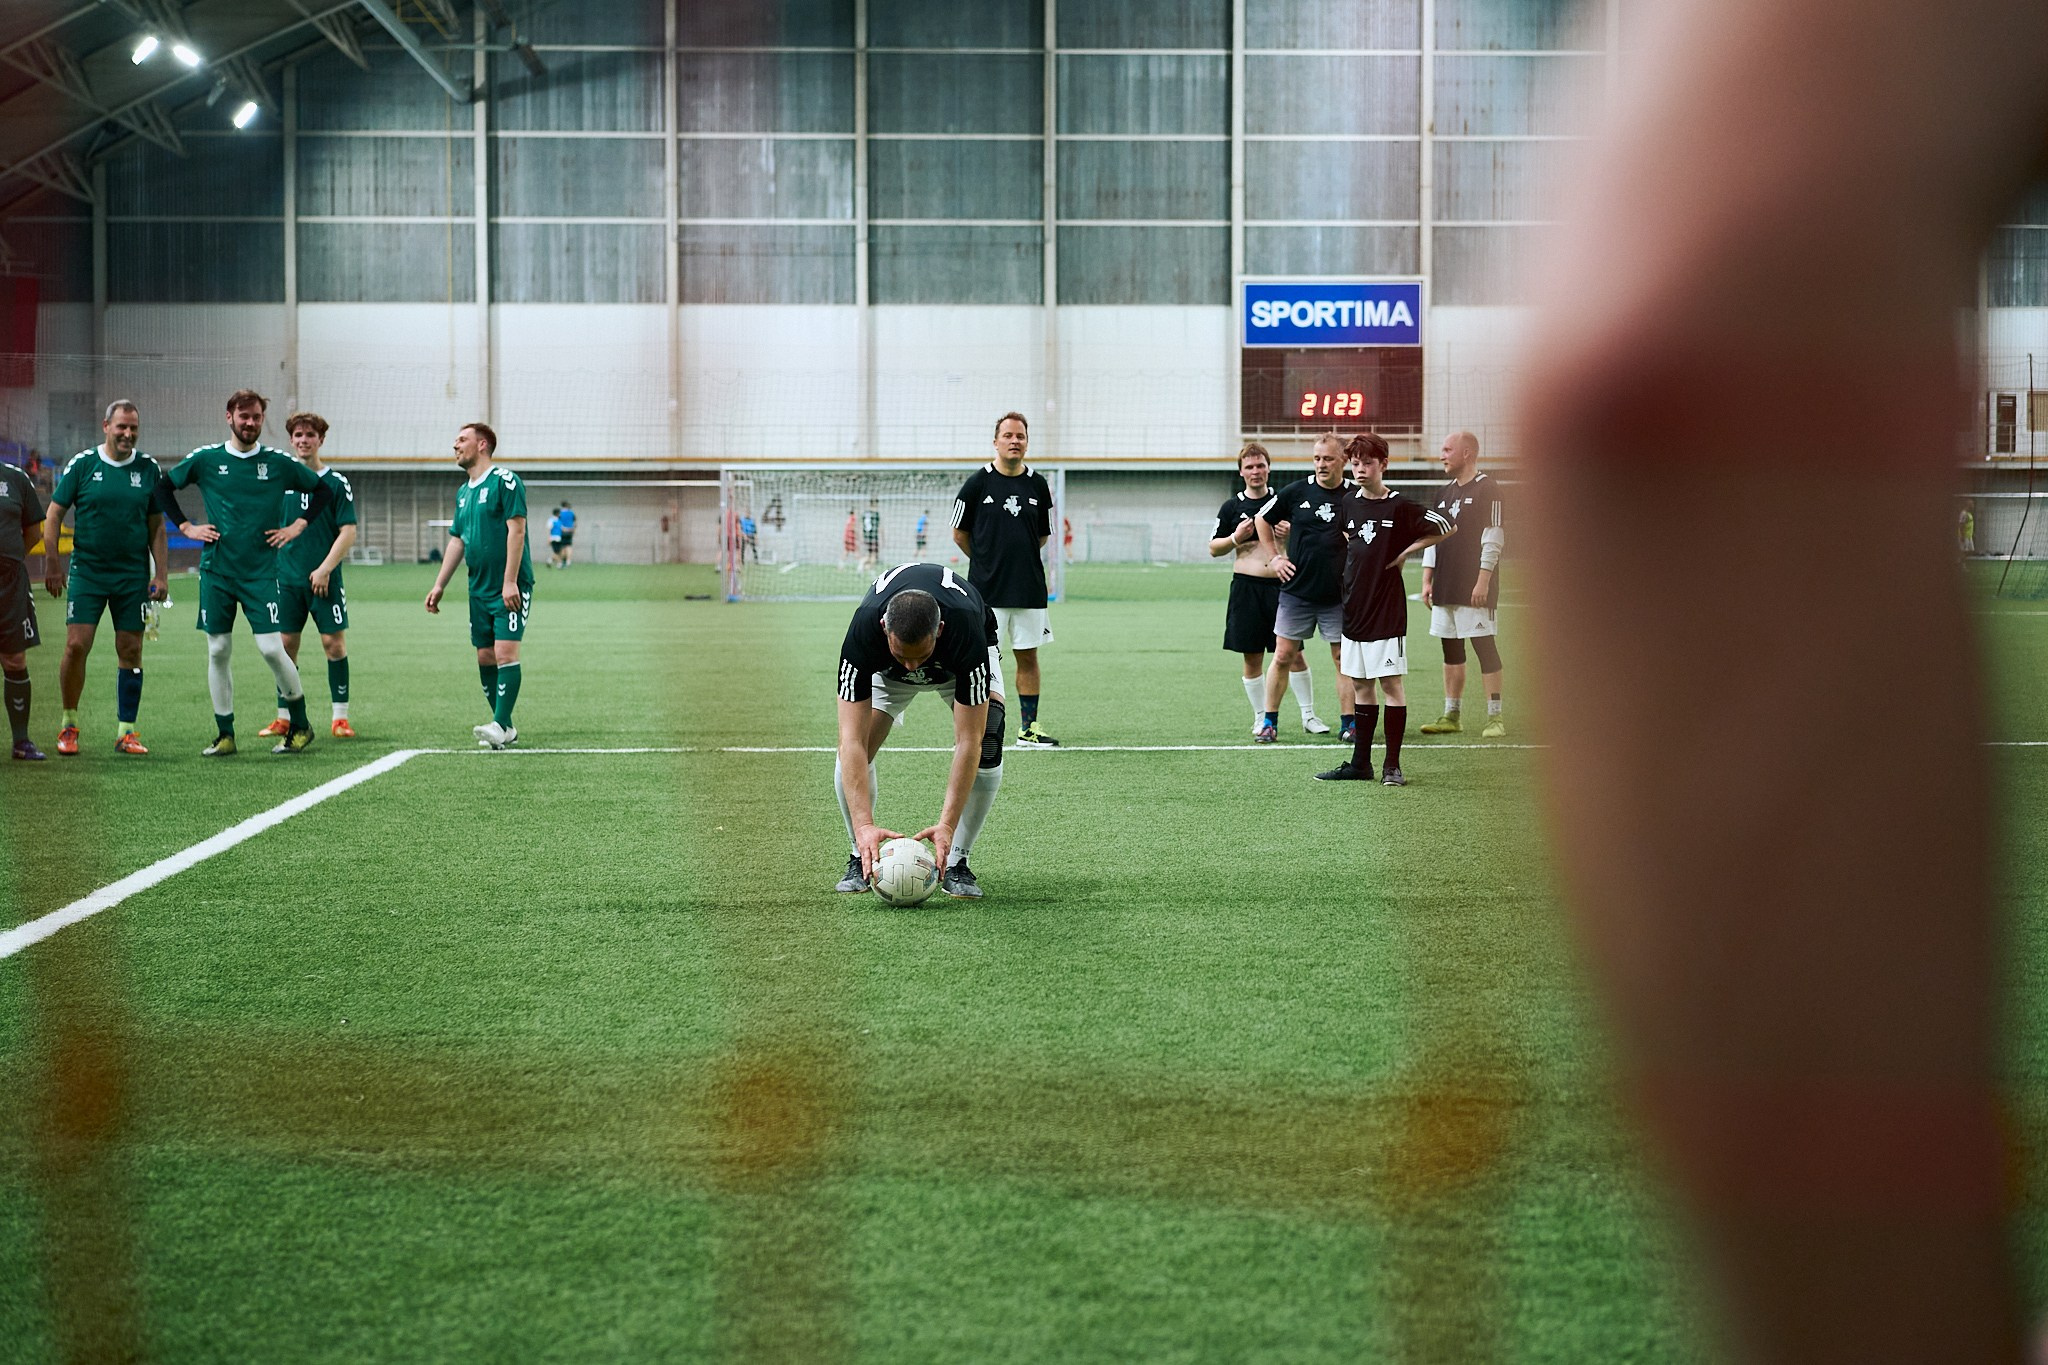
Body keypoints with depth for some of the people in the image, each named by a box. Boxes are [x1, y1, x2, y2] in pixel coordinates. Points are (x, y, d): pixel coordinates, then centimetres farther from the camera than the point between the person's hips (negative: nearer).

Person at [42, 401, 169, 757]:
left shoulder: (149, 469, 4)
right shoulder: (82, 464, -2)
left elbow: (156, 526, 10)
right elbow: (53, 515, 2)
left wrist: (161, 573, 3)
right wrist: (52, 564, -4)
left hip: (133, 576, 2)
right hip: (86, 572, -2)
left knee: (130, 651, 2)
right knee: (76, 646, -9)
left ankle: (126, 732, 9)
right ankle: (69, 725, 7)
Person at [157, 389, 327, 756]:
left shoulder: (278, 462, 2)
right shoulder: (206, 459, 3)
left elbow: (322, 489, 12)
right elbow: (164, 486, 14)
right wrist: (186, 526, 6)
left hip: (261, 571, -2)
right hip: (216, 571, 2)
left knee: (272, 649, -9)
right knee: (217, 652, 2)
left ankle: (299, 724, 8)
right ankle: (225, 735, 11)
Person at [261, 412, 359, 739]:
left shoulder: (336, 482, -1)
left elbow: (348, 533, -5)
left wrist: (325, 569, -13)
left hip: (324, 580, -3)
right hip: (286, 578, 3)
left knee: (334, 643, -4)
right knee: (285, 646, 4)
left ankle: (340, 716, 3)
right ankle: (284, 718, 11)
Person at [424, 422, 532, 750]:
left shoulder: (505, 481, -9)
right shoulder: (463, 492, 16)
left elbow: (516, 529, -15)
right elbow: (457, 541, 22)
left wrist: (510, 582, -21)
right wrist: (439, 585, 17)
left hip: (509, 589, -8)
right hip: (479, 588, 8)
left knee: (505, 652, -15)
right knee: (485, 656, 6)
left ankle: (500, 725, -18)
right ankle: (506, 728, 13)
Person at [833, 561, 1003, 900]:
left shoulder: (966, 629, -44)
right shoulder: (863, 631, -42)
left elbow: (968, 742, -41)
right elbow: (852, 740, -42)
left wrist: (947, 825, -47)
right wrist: (865, 825, -50)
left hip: (961, 660, -1)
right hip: (884, 668, 1)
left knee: (985, 752, -23)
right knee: (852, 754, -19)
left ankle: (955, 862, -6)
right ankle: (862, 856, 3)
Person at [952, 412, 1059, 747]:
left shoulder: (1038, 485, 6)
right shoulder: (978, 483, -3)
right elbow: (960, 534, 4)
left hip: (1029, 589, 3)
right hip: (986, 591, -3)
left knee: (1028, 657, 8)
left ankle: (1029, 728, 15)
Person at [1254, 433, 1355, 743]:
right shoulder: (1297, 491, -1)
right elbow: (1262, 519, 13)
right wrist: (1275, 557, 8)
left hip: (1338, 596, 0)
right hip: (1296, 590, 0)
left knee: (1343, 659, 3)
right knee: (1284, 656, 3)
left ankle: (1349, 723, 11)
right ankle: (1269, 722, 12)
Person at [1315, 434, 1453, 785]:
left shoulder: (1399, 506, -9)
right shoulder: (1349, 502, 8)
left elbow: (1446, 527, -7)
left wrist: (1405, 552, -7)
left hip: (1387, 608, -6)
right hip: (1354, 607, 6)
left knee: (1392, 683, -4)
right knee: (1360, 685, 10)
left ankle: (1393, 765, -1)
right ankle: (1360, 763, 15)